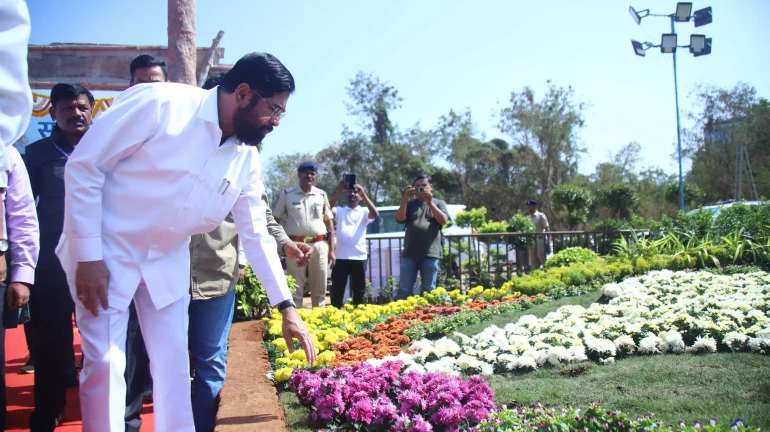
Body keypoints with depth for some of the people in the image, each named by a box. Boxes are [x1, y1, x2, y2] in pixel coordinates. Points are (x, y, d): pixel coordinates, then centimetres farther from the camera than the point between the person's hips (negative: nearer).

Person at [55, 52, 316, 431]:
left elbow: (256, 235, 4)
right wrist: (89, 256, -18)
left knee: (174, 365, 7)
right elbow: (83, 167, -17)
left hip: (167, 263, 5)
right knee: (105, 365, -4)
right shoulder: (159, 103, -21)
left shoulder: (247, 159, -3)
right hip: (106, 253, -5)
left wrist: (286, 307, 0)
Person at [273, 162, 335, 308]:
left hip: (319, 246, 3)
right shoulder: (287, 194, 3)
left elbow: (329, 223, 13)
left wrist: (331, 249, 7)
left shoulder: (321, 195, 10)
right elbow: (276, 220, 6)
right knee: (295, 290, 1)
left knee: (319, 290, 8)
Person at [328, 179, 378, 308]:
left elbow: (375, 214, -12)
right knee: (337, 291, 2)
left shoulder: (363, 212, 9)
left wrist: (364, 194, -19)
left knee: (359, 292, 8)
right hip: (341, 257, 0)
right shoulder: (340, 211, 10)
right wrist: (339, 192, -22)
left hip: (359, 258, 0)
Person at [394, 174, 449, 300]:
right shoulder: (410, 204, 14)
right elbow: (399, 219, -1)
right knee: (404, 290, 0)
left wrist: (429, 202, -15)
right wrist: (405, 200, -14)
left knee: (428, 291, 5)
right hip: (410, 254, 1)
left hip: (431, 254, -1)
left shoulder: (439, 203, 10)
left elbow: (443, 221, -6)